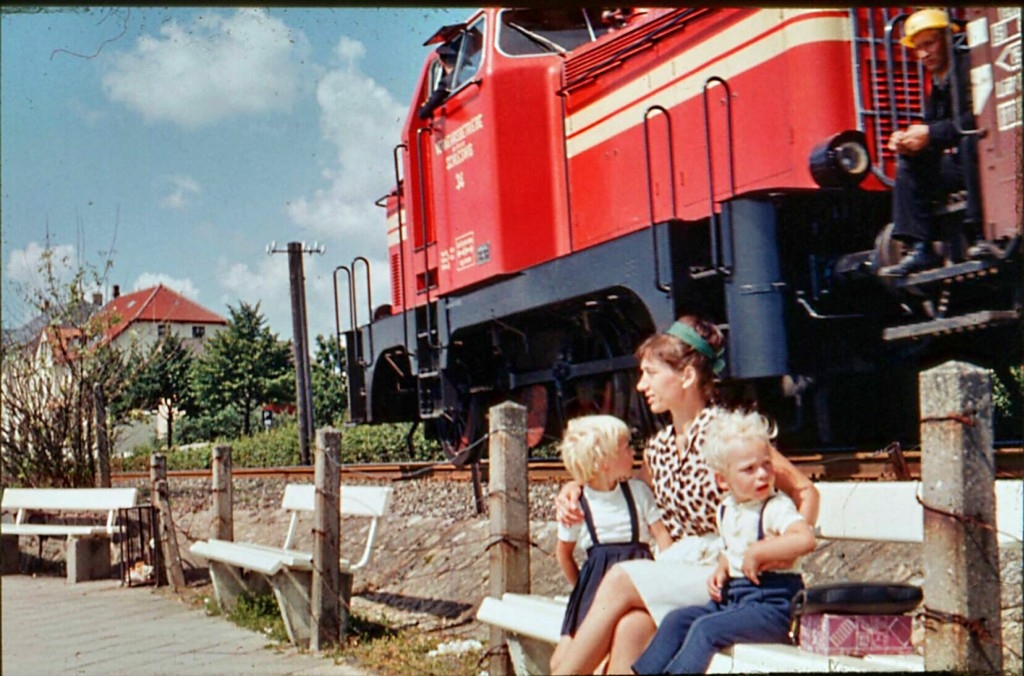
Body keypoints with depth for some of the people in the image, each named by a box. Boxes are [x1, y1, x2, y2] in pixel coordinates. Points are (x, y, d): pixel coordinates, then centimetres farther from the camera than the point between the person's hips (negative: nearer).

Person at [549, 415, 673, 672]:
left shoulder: (638, 491, 4)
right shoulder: (576, 504, 0)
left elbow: (662, 535, 1)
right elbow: (563, 552, 12)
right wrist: (581, 586, 10)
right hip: (596, 581, 0)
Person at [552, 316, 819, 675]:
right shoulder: (658, 448, 12)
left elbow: (805, 492, -6)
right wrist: (576, 487, 14)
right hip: (678, 567, 5)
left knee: (621, 579, -23)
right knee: (629, 628, -27)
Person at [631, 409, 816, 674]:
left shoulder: (777, 507, -14)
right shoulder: (725, 510, 10)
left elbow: (805, 540, -31)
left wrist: (758, 552, -25)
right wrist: (721, 569, 6)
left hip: (773, 604, -8)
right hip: (733, 596, 8)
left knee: (707, 628, -23)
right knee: (676, 620, -1)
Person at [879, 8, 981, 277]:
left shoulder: (968, 66, -9)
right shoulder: (937, 87, 17)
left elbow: (977, 118, -24)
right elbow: (931, 132, 14)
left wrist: (931, 134, -24)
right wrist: (908, 139, -7)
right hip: (961, 161, 9)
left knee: (969, 139, -37)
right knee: (908, 166, 7)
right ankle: (919, 249, -6)